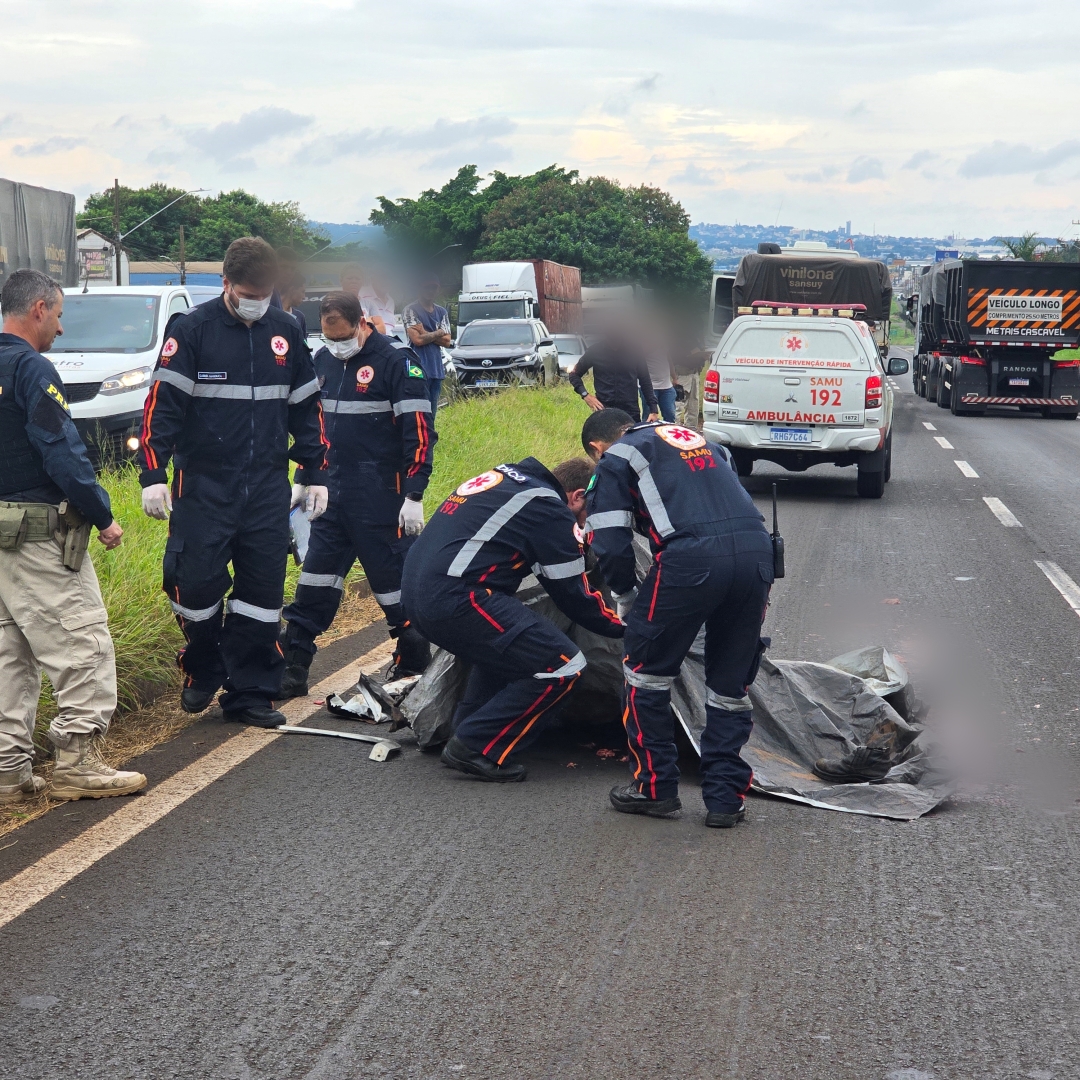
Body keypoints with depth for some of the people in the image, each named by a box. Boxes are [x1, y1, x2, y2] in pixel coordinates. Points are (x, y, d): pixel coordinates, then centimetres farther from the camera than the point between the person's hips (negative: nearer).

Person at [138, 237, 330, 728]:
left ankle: (250, 692, 13)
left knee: (263, 588, 3)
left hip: (268, 487, 3)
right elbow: (162, 403, -8)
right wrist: (153, 475, -15)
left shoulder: (286, 331, 6)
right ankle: (203, 670, 22)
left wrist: (315, 474, 14)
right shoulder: (193, 329, -6)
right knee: (196, 581, -4)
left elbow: (307, 407, 15)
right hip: (203, 485, -3)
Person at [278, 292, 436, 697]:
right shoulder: (324, 360, 10)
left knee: (394, 579, 0)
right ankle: (293, 667, 14)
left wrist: (414, 494, -16)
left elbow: (419, 431, -13)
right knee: (315, 579, 8)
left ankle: (415, 665, 14)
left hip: (380, 497, -7)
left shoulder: (395, 360, -11)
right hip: (333, 492, 7)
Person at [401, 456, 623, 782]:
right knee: (564, 666, -5)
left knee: (500, 643, 31)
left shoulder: (505, 476, 21)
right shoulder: (551, 511, -3)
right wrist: (622, 625, 16)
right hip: (456, 600, -10)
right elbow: (574, 597, 1)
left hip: (415, 590, 10)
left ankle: (465, 735, 25)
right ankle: (477, 749, -2)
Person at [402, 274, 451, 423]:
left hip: (437, 370, 6)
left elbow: (447, 341, 5)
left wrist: (425, 333, -7)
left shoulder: (442, 312, 15)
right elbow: (417, 339, -13)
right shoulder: (411, 310, -3)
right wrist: (438, 333, -1)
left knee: (431, 415, 9)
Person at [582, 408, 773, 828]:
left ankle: (655, 787, 21)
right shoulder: (704, 443, 34)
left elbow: (611, 546, 7)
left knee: (646, 671, 15)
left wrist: (626, 600, 24)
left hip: (691, 558, -5)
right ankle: (725, 797, 20)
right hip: (757, 553, 5)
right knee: (730, 684, 18)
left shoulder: (615, 459, 16)